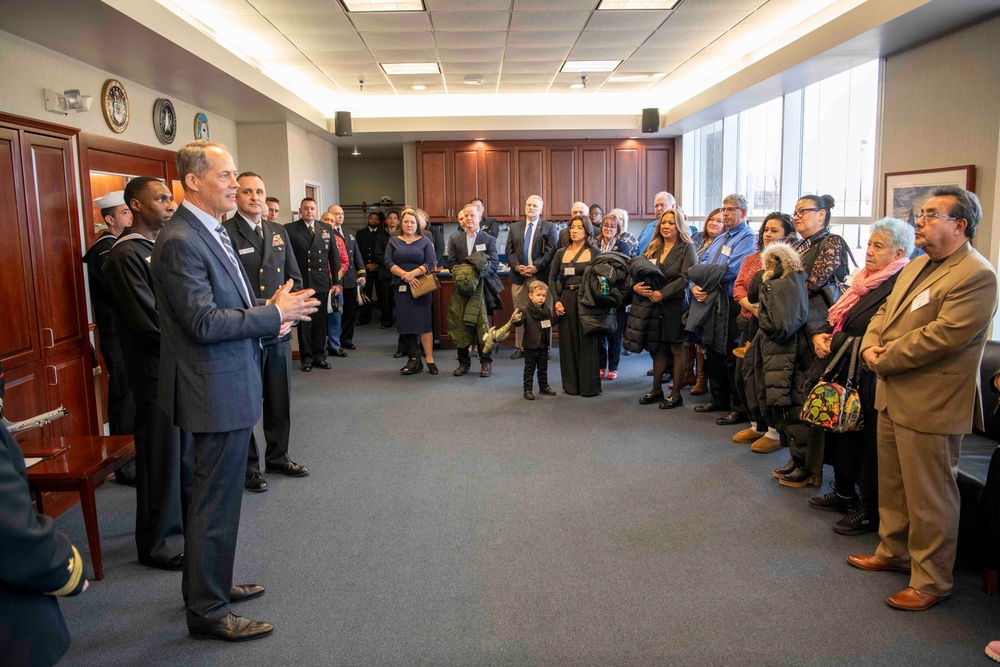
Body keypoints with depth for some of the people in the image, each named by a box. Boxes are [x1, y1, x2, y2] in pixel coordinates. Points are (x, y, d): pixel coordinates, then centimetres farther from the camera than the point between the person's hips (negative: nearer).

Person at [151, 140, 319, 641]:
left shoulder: (213, 231, 11)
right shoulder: (180, 242, -20)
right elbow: (203, 323, -25)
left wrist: (268, 312, 1)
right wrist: (274, 313, -19)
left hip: (230, 382, 11)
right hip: (216, 390, -10)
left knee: (216, 492, 21)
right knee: (216, 499, 2)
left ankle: (211, 584, 38)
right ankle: (208, 610, 17)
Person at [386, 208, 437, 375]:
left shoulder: (425, 241, 6)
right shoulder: (393, 242, 11)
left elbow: (430, 264, -4)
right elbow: (388, 263, 1)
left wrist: (412, 274, -17)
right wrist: (405, 275, -13)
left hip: (421, 287, -2)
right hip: (401, 287, 2)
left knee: (424, 322, -7)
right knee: (405, 324, 1)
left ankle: (430, 360, -4)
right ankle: (414, 360, 8)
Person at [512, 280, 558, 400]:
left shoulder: (546, 310, 5)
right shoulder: (526, 310, -15)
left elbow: (551, 322, 16)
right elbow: (520, 323, -26)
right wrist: (517, 320, -48)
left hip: (543, 346, 6)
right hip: (530, 346, -6)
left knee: (543, 368, 19)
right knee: (529, 369, 4)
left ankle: (544, 386, 33)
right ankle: (528, 390, 10)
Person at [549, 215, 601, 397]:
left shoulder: (594, 253, 2)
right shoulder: (561, 253, 10)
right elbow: (552, 278, 12)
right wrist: (556, 300, -1)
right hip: (566, 301, 3)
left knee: (587, 343, 0)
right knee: (568, 342, 6)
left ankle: (588, 386, 9)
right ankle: (571, 385, 17)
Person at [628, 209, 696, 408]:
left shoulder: (687, 248, -5)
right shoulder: (653, 248, 12)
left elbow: (685, 278, -15)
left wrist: (662, 293, -19)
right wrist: (635, 286, -10)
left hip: (675, 305, -5)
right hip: (653, 305, 5)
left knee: (676, 348, 3)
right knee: (657, 348, 12)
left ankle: (676, 394, 10)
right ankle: (656, 390, 23)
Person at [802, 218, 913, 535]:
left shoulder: (900, 285, -18)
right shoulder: (868, 280, 11)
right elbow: (836, 316, 15)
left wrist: (835, 344, -15)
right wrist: (820, 335, -3)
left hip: (870, 377, -9)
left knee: (867, 441, 3)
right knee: (841, 432, 18)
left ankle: (870, 511, 18)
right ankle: (845, 493, 36)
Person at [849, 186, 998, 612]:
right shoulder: (918, 265, 13)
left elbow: (941, 336, -25)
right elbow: (885, 311, 17)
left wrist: (884, 360, -16)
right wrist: (870, 344, -4)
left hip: (931, 405, -9)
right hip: (893, 396, 9)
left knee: (929, 499, 4)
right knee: (891, 485, 21)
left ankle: (931, 581, 19)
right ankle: (893, 552, 39)